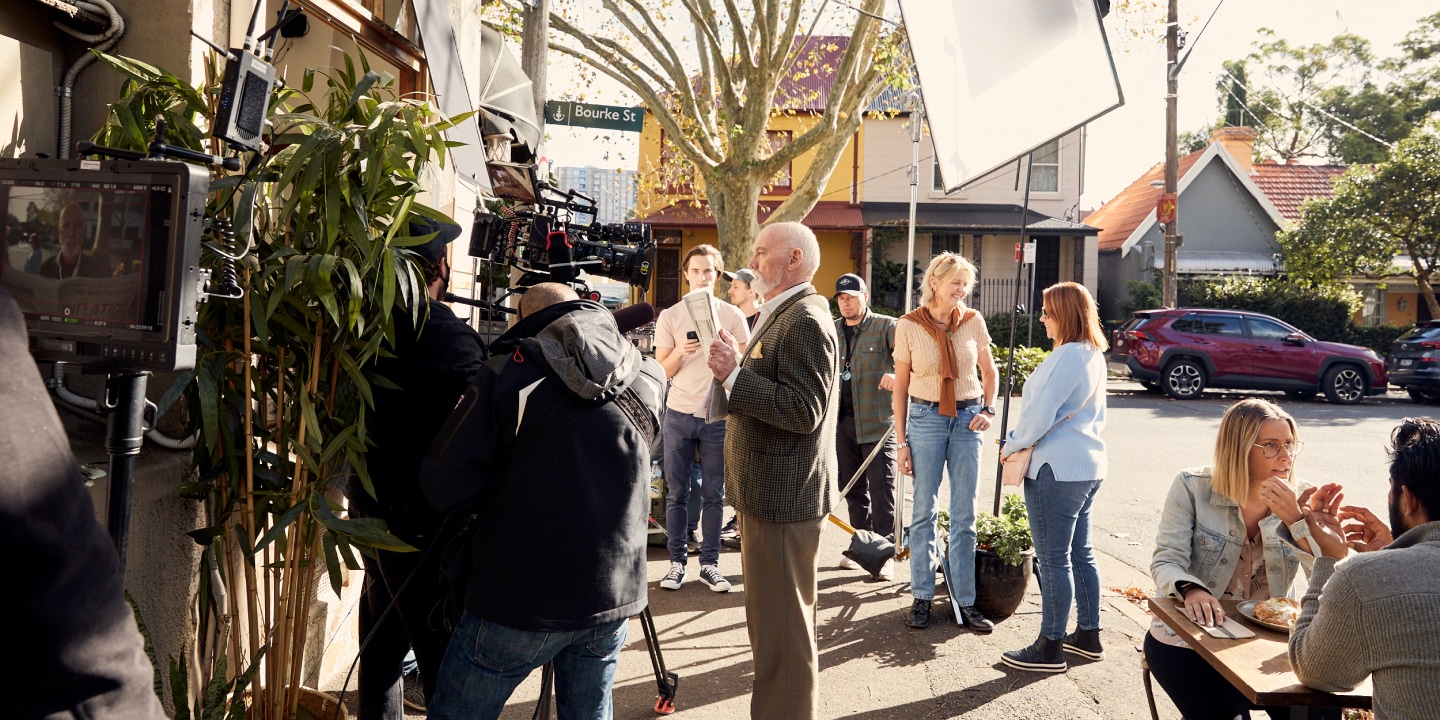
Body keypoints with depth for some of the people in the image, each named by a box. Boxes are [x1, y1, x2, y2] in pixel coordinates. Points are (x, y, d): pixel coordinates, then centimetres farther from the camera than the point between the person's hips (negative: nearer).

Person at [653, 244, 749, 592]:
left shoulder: (732, 315, 5)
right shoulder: (669, 316, 5)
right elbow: (661, 371, 3)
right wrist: (679, 352, -15)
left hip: (718, 416, 0)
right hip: (679, 414, 0)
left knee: (714, 495, 4)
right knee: (676, 493, 3)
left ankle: (710, 563, 11)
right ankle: (677, 561, 12)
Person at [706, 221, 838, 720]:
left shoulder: (805, 320, -16)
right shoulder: (781, 315, 16)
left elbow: (805, 411, -24)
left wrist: (734, 375, -24)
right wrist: (736, 370, 8)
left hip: (783, 496, -11)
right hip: (768, 492, 11)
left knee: (782, 624, -2)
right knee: (770, 617, 21)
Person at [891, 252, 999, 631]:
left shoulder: (973, 321, 0)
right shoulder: (909, 326, -5)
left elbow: (989, 371, 14)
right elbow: (900, 387, -1)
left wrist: (988, 409, -2)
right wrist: (901, 441, -3)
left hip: (967, 419, 2)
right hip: (925, 418, -2)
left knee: (964, 515, 6)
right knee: (924, 510, 4)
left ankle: (964, 601, 15)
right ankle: (922, 596, 16)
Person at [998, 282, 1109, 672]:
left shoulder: (1066, 355, -18)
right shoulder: (1094, 355, 14)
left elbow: (1040, 413, -18)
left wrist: (1012, 446, -2)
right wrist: (1025, 441, 19)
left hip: (1058, 468, -10)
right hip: (1088, 464, 10)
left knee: (1054, 559, -2)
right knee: (1080, 553, 17)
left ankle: (1050, 648, 6)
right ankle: (1089, 635, 27)